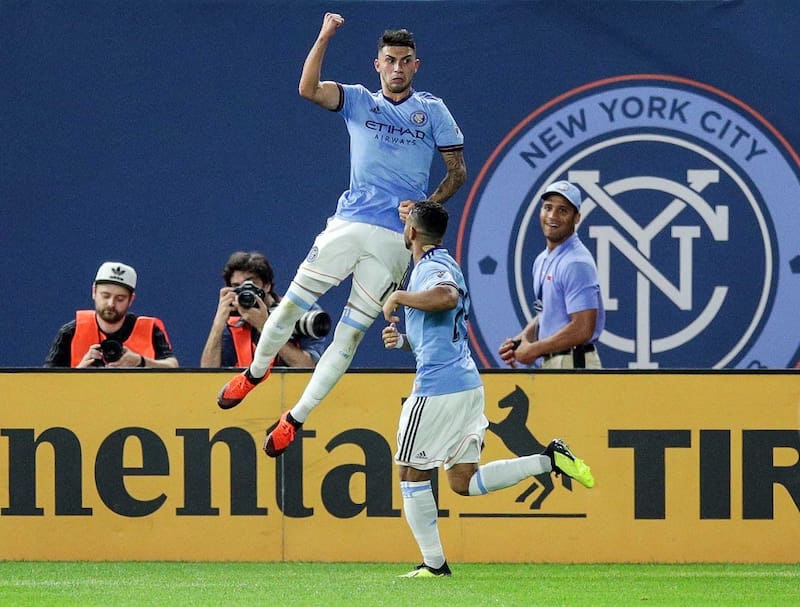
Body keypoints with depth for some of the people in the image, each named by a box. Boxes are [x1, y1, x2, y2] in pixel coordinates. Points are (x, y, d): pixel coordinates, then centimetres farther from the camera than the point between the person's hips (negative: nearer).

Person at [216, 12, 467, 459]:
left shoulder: (432, 111, 8)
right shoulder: (360, 101, 10)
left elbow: (458, 171, 8)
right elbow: (309, 89, -7)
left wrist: (427, 205, -8)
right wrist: (325, 38, -15)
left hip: (395, 238, -1)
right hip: (349, 223, 1)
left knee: (351, 334, -2)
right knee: (292, 304, -4)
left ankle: (296, 419, 6)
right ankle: (256, 372, 23)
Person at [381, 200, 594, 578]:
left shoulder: (431, 268, -10)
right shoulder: (441, 266, 21)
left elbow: (447, 296, -36)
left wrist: (399, 297, -22)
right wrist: (402, 340, 12)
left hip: (437, 388, -10)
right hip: (467, 384, 10)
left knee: (412, 474, 3)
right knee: (464, 482, 9)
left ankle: (434, 564, 5)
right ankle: (549, 460, -1)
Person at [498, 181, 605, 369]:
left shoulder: (576, 263, -14)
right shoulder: (543, 260, 16)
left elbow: (583, 329, -20)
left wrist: (535, 349, -11)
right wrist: (521, 340, 8)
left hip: (573, 365, -9)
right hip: (549, 363, 9)